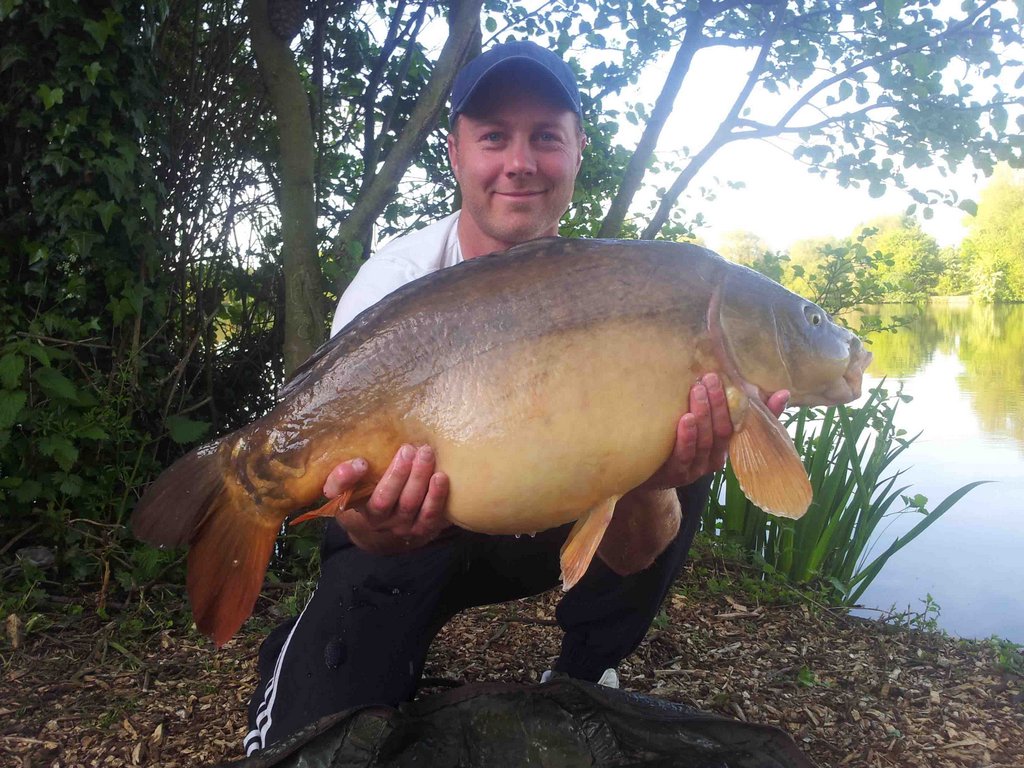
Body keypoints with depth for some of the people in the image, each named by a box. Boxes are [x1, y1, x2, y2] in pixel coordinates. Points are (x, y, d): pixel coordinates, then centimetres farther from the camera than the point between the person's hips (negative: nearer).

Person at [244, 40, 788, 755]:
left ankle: (580, 678, 1)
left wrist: (647, 485, -45)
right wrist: (374, 526, -46)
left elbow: (627, 557, -21)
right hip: (418, 536, -2)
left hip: (551, 525, 2)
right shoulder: (392, 285, -19)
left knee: (681, 480, -21)